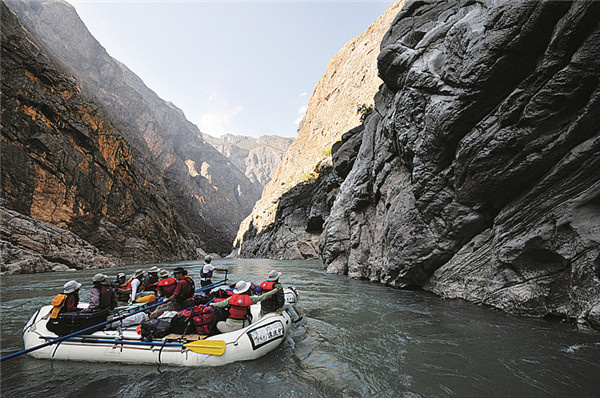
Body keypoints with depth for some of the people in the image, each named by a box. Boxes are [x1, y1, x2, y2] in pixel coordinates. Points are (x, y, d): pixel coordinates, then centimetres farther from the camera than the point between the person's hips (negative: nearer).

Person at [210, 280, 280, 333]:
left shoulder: (231, 298, -4)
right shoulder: (249, 298, -8)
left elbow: (220, 304, 5)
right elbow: (262, 297, -2)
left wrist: (212, 304, 26)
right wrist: (274, 291, 7)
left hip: (230, 325, 0)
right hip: (243, 325, 0)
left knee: (218, 325, 23)